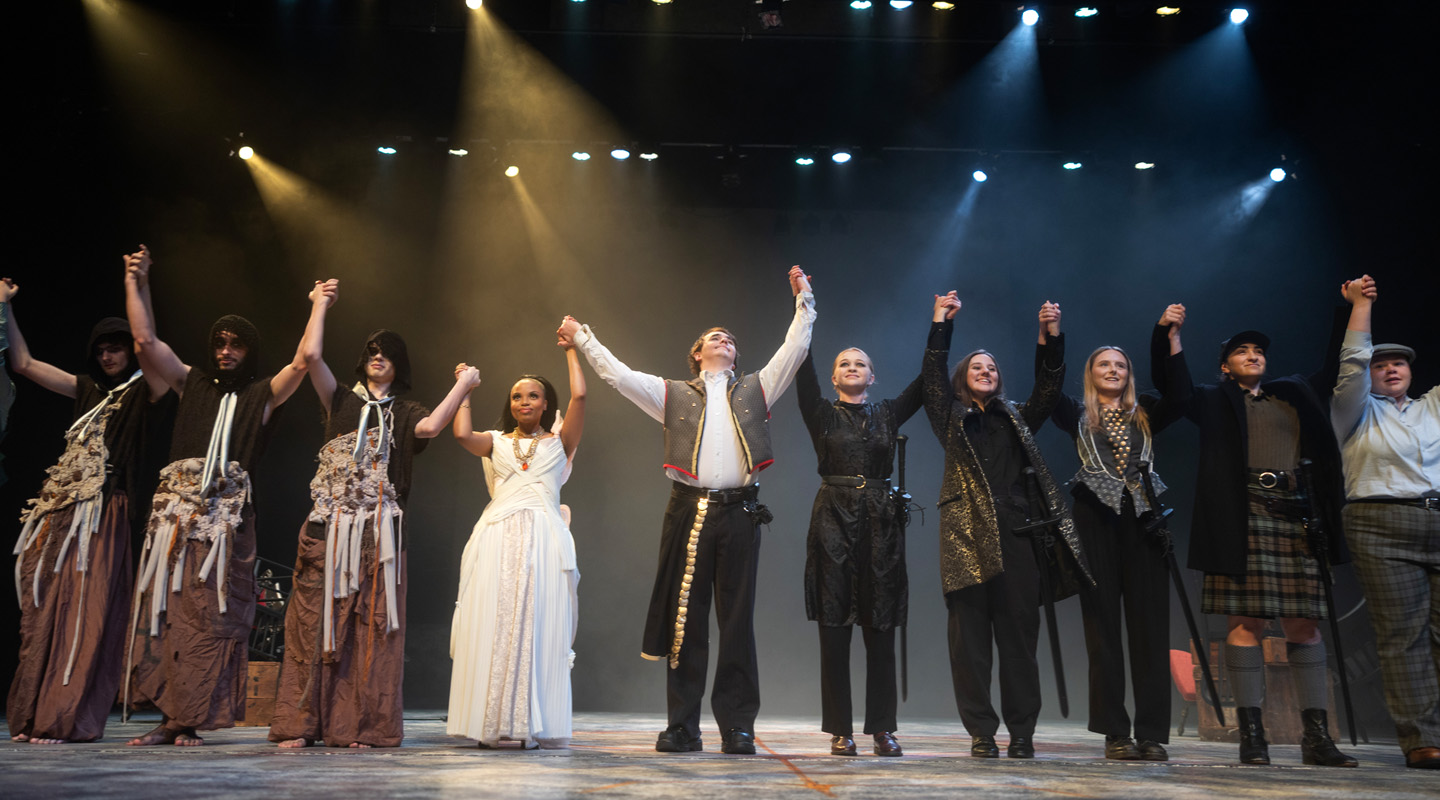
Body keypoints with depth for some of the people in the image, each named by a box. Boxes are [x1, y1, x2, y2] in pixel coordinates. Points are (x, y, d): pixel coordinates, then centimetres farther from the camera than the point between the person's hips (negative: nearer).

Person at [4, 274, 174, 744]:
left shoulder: (143, 393, 1)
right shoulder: (89, 390, 19)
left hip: (102, 515, -7)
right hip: (60, 510, 7)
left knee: (84, 614, -7)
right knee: (43, 611, 6)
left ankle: (68, 721, -4)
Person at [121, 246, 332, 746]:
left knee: (209, 615, -5)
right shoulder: (193, 383, 19)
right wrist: (136, 282, 16)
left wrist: (319, 306, 3)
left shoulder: (262, 395, 11)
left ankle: (191, 720, -1)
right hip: (176, 506, 3)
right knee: (164, 608, -2)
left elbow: (303, 360, -2)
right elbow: (145, 340, 15)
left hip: (225, 512, -3)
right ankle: (169, 717, 3)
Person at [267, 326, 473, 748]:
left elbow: (431, 426, -9)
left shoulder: (404, 413, 15)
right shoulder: (342, 401, 16)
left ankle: (362, 725, 2)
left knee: (371, 627, -2)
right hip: (329, 528, 1)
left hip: (379, 533, 0)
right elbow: (311, 355, 2)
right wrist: (321, 304, 10)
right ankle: (300, 724, 4)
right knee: (314, 620, -2)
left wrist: (463, 384, -3)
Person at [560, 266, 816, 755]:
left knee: (737, 620, 1)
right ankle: (682, 727, 7)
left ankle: (737, 726, 6)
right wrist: (582, 337, 11)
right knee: (685, 618, 1)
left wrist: (804, 302, 12)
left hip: (740, 512, 1)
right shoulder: (675, 394, 16)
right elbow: (616, 374, 11)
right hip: (690, 511, 0)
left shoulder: (755, 389, 19)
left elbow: (795, 350, 15)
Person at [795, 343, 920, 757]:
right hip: (834, 521, -2)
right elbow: (804, 376, -2)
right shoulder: (822, 414, 9)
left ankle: (883, 729, 10)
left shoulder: (888, 414, 14)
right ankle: (840, 731, 6)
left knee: (881, 629, 3)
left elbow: (927, 380, 10)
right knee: (834, 628, -1)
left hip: (881, 523, 2)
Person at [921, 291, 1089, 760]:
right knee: (970, 636, -3)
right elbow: (932, 375, 6)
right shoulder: (951, 418, 16)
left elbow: (1048, 387, 12)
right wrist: (941, 323, 3)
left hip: (1016, 533, 2)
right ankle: (981, 733, 3)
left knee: (1019, 634, 0)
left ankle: (1022, 733, 7)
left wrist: (1050, 336, 1)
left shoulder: (1017, 418, 22)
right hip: (968, 532, -2)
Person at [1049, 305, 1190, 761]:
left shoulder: (1146, 413, 15)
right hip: (1097, 519, -1)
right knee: (1103, 625, -1)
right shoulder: (1078, 416, 12)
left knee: (1150, 624, -2)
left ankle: (1153, 734, 1)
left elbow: (1179, 396, -3)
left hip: (1142, 519, 1)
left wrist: (1171, 337, -7)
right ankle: (1115, 733, 3)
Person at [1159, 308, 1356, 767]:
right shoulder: (1213, 400, 12)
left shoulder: (1292, 394, 23)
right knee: (1247, 621, -7)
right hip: (1242, 517, -4)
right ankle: (1251, 733, -4)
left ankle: (1317, 736, 6)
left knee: (1304, 623, 2)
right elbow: (1165, 381, 6)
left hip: (1293, 515, 4)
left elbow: (1333, 369, 33)